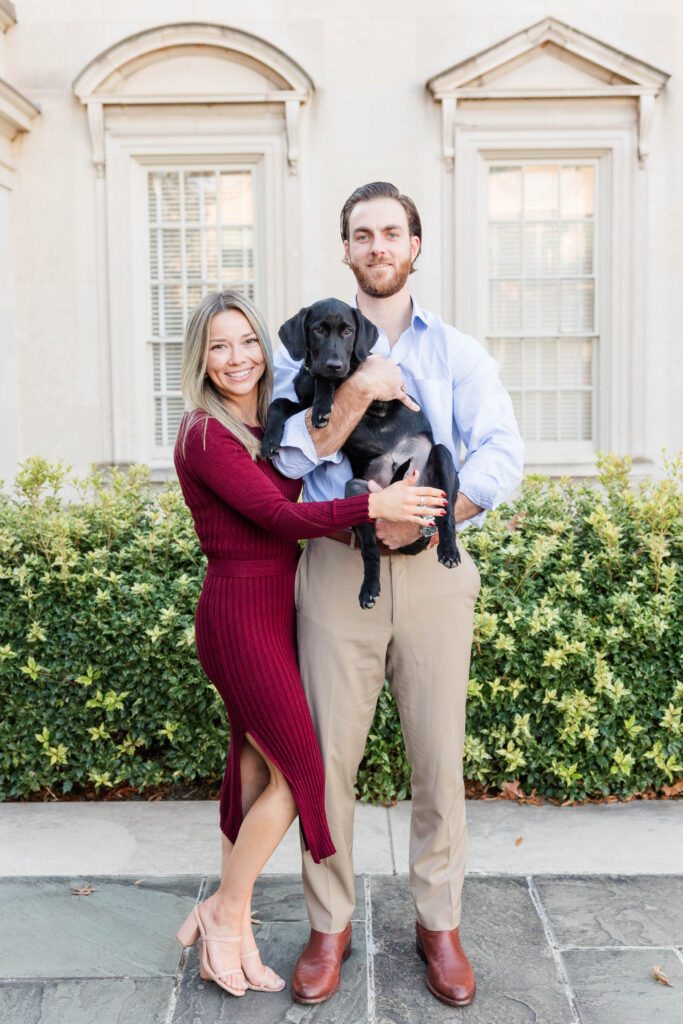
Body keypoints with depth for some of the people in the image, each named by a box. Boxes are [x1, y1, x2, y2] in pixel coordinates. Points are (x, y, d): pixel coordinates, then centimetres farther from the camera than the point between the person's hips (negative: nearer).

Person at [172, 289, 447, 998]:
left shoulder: (267, 426, 13)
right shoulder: (205, 434, -14)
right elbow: (279, 515, -21)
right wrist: (374, 504, -26)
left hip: (273, 608, 8)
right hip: (240, 613, -8)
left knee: (256, 769, 13)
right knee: (299, 772, -3)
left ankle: (227, 925, 29)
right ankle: (228, 913, 18)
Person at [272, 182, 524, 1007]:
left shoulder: (458, 352, 10)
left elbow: (502, 454, -4)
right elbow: (286, 454, -3)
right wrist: (348, 401, -18)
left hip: (432, 568, 0)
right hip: (337, 567, 0)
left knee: (439, 758, 6)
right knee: (329, 754, 4)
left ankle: (438, 923, 26)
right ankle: (329, 925, 23)